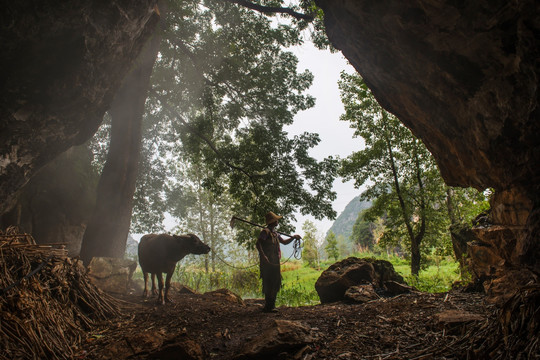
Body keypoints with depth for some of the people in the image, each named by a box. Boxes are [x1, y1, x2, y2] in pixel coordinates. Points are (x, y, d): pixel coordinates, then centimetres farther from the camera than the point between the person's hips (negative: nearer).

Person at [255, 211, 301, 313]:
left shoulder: (275, 233, 20)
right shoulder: (265, 232, -9)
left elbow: (284, 242, 32)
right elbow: (258, 244, -20)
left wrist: (293, 237, 19)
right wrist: (263, 256, -30)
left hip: (275, 262, 10)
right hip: (268, 262, -10)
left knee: (276, 283, 13)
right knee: (269, 284, -8)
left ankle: (271, 305, 22)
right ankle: (268, 307, -3)